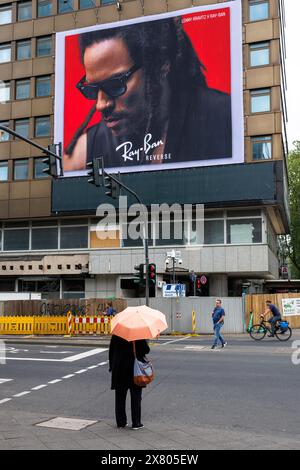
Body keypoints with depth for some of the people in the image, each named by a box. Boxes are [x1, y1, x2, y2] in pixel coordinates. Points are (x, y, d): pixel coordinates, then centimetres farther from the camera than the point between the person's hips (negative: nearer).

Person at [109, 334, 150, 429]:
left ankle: (121, 422, 15)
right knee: (136, 397, 7)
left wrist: (112, 366, 10)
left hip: (119, 369, 3)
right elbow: (146, 350, -10)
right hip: (135, 369, -2)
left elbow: (111, 351, 2)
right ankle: (136, 423, 7)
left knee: (120, 397, 12)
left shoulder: (116, 335, -2)